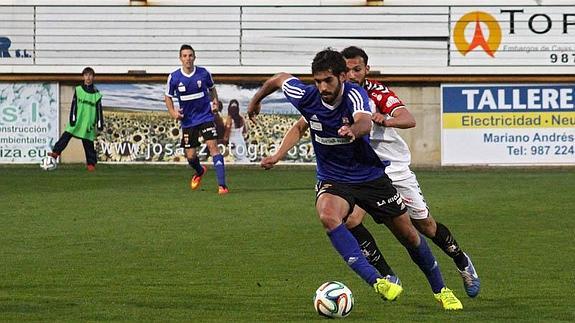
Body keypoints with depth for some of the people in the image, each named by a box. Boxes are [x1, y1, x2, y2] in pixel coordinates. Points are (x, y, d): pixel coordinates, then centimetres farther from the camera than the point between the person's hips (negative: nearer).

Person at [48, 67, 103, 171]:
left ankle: (91, 163, 8)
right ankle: (56, 152, -12)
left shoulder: (96, 94, 4)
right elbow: (74, 105, 1)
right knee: (66, 136, -13)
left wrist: (100, 124, 3)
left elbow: (99, 110, 6)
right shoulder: (78, 90, 4)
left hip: (89, 123, 0)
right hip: (77, 121, 0)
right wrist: (72, 119, -7)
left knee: (88, 143, 2)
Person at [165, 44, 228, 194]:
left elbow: (212, 87, 14)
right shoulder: (174, 77, -7)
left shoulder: (204, 73, -6)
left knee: (213, 146, -18)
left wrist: (215, 100, -4)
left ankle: (222, 184, -21)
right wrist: (173, 112, -10)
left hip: (206, 116, -1)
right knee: (190, 155, 5)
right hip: (187, 120, 1)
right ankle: (199, 172, 42)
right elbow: (168, 97, 7)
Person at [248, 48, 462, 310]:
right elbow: (280, 78, 5)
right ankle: (376, 281, -40)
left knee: (408, 235, 6)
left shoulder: (355, 94, -24)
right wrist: (256, 100, 22)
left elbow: (365, 122, -46)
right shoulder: (306, 97, -16)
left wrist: (354, 130, -70)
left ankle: (440, 290, 31)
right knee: (328, 216, -34)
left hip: (371, 176, -1)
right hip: (332, 180, 1)